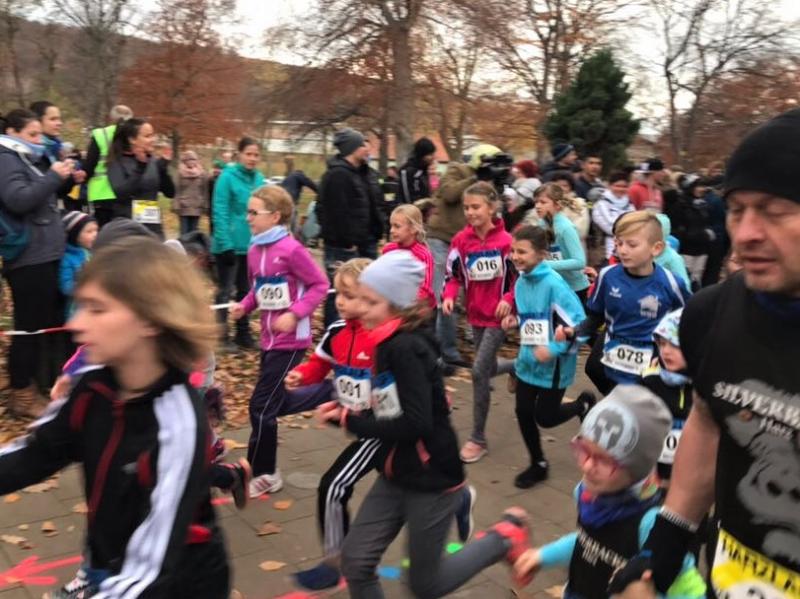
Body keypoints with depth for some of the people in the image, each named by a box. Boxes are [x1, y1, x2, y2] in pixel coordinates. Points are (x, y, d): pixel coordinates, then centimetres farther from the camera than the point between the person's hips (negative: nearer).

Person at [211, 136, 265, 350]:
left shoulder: (260, 179, 3)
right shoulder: (227, 177, -13)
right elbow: (220, 213, -15)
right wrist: (226, 244, -19)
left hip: (252, 245, 6)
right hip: (230, 245, -6)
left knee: (245, 290, 15)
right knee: (225, 290, 6)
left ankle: (243, 334, 27)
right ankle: (222, 335, 16)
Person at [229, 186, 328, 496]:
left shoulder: (291, 249, -18)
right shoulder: (254, 251, 4)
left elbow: (320, 285, -14)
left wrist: (295, 314, -22)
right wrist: (243, 306, -5)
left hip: (290, 340, -8)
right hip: (269, 338, 8)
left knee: (262, 406, -3)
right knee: (276, 402, 17)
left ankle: (263, 475, 15)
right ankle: (330, 394, 36)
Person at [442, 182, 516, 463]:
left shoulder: (505, 241, -16)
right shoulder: (461, 240, -4)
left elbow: (520, 277, -8)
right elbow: (454, 276, 3)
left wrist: (509, 301, -23)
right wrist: (449, 296, -16)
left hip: (498, 316, -5)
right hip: (475, 315, 5)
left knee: (479, 371, -10)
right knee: (489, 368, 19)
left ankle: (478, 439, 4)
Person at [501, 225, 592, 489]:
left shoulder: (553, 284, -23)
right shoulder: (520, 282, 0)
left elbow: (578, 322, -23)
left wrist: (554, 350, -27)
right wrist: (515, 321, -3)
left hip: (553, 364, -7)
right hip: (527, 361, 7)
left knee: (545, 417, 5)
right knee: (523, 412, 9)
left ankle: (583, 405, 34)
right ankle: (538, 464, 29)